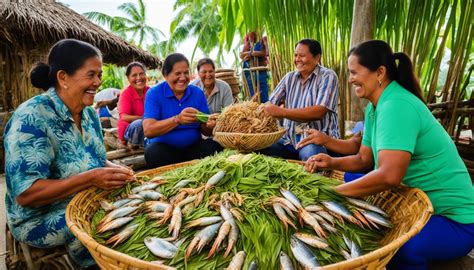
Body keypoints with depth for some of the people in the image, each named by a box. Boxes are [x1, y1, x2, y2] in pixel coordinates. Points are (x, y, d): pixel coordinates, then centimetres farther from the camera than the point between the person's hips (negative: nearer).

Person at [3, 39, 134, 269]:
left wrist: (115, 169, -11)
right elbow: (25, 194, -24)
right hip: (41, 218, -7)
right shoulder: (31, 117, -22)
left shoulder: (90, 113, 1)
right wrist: (90, 179, -32)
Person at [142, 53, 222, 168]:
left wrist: (209, 126, -21)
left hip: (194, 147, 2)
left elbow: (205, 131, 4)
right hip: (165, 148, -1)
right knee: (152, 152, -33)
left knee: (215, 146, -27)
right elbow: (148, 130, -18)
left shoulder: (198, 93, 5)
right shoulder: (154, 93, -4)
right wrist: (177, 120, -32)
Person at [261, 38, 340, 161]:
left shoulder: (327, 76, -4)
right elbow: (270, 104, 6)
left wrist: (282, 112, -26)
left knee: (309, 154, -37)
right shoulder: (289, 78, 12)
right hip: (290, 139, 5)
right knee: (259, 149, -18)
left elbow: (319, 112, -18)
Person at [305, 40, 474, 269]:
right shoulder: (374, 108, 4)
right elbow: (364, 159, 9)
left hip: (453, 219, -9)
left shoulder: (396, 106, -26)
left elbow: (390, 175, -36)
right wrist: (332, 162, -8)